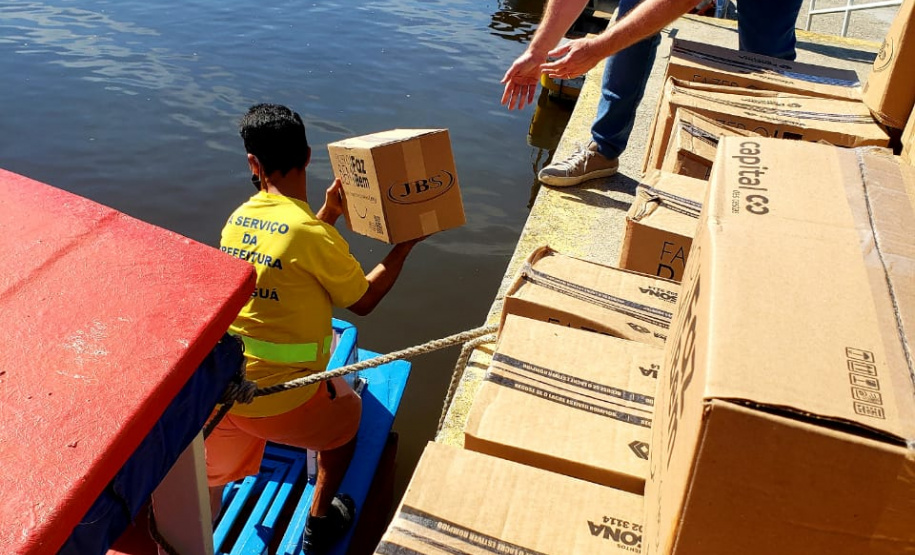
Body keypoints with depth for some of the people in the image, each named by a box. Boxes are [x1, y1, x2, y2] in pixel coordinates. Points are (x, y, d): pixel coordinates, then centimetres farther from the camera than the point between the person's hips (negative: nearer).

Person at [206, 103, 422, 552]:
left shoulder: (237, 220, 2)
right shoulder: (315, 235, -19)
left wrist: (328, 214, 21)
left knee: (207, 493, 22)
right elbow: (364, 300, -2)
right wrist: (405, 245, 6)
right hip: (282, 400, -4)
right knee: (349, 411, 27)